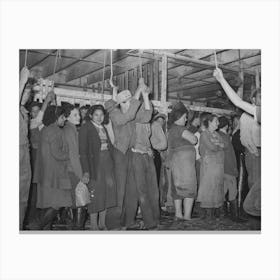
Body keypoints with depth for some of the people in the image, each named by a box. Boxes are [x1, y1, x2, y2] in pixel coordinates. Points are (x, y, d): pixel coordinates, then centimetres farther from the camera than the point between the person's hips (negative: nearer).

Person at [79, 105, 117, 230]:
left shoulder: (103, 128, 16)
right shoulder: (85, 128, -5)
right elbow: (83, 151, -10)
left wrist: (112, 165, 9)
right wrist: (86, 170, -17)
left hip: (107, 164, 7)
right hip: (95, 164, -7)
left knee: (108, 191, 7)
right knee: (95, 194, -3)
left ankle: (102, 224, 19)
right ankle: (94, 225, 10)